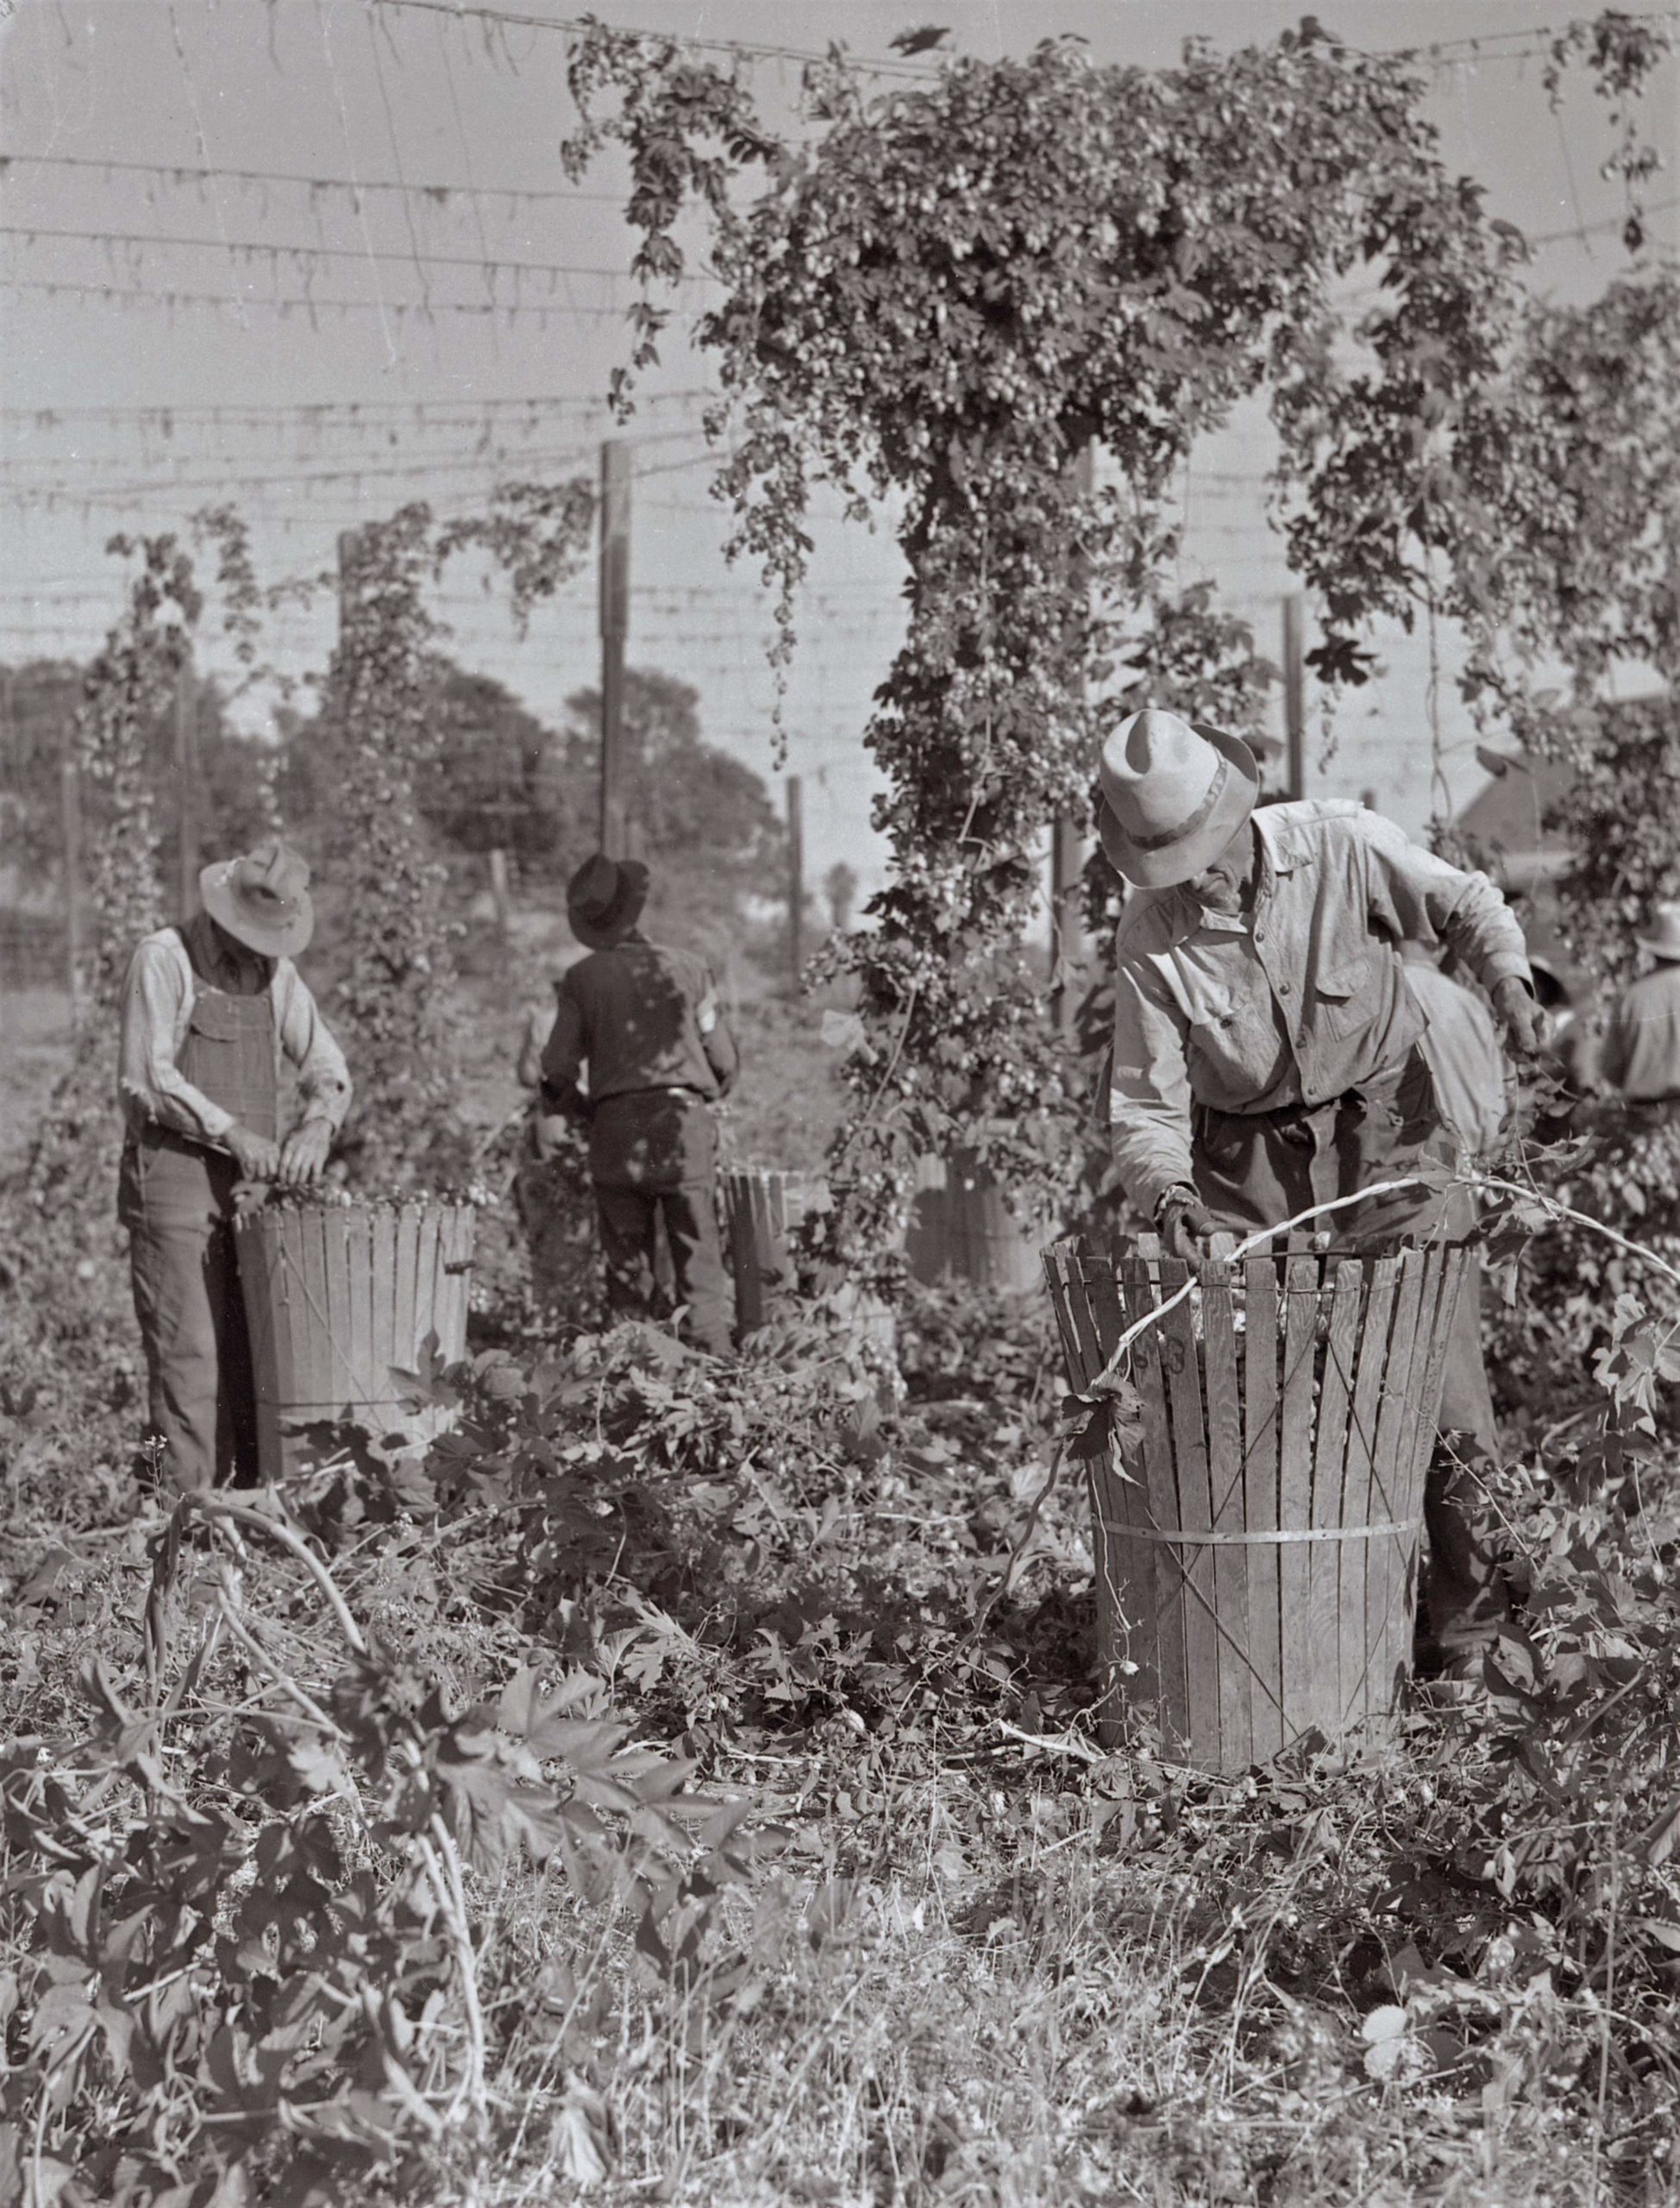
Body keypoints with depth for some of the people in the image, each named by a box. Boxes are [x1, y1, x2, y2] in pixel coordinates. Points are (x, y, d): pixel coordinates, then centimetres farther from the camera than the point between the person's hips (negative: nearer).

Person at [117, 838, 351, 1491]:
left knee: (257, 1348, 4)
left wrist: (318, 1123, -9)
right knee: (189, 1349, -10)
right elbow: (146, 1077, -15)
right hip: (172, 1174, -6)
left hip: (252, 1181, 6)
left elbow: (323, 1063, 13)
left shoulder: (275, 969, 12)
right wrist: (233, 1132, -22)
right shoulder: (164, 959, -8)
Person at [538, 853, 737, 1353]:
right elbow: (725, 1062, 6)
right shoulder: (686, 968, 3)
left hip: (615, 1129, 0)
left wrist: (586, 1113, 19)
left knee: (627, 1270, 6)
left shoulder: (580, 980, 2)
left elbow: (557, 1074, 0)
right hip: (685, 1123, 0)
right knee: (699, 1271, 1)